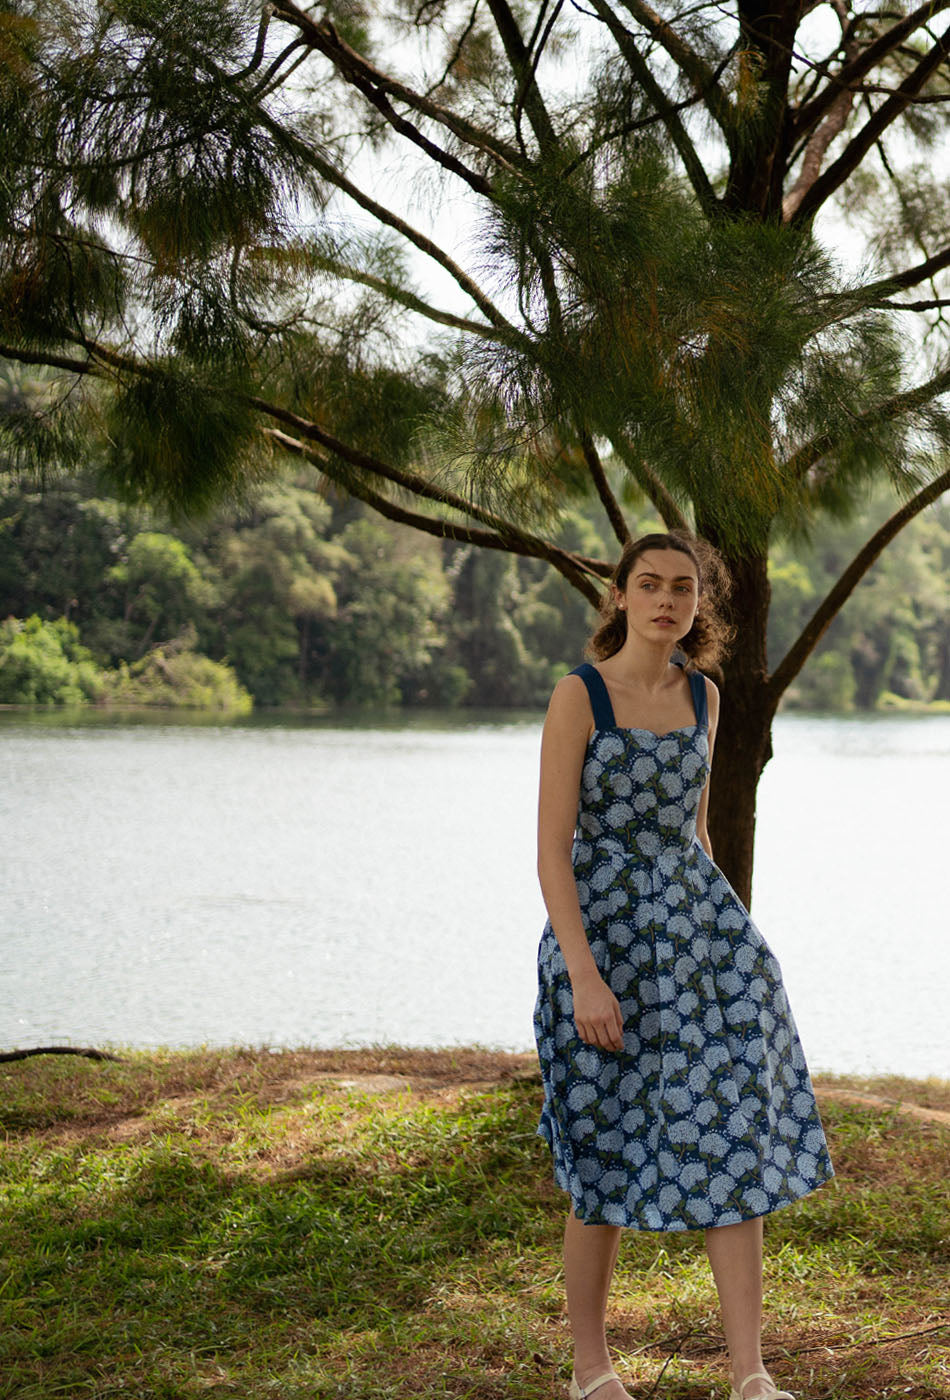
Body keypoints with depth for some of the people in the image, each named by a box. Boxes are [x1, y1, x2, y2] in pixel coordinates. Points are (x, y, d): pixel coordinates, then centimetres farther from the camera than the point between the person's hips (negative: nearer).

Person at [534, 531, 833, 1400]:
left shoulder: (703, 696, 7)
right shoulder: (578, 695, -10)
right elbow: (552, 847, -14)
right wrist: (585, 978, -21)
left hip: (699, 927, 5)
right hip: (604, 932, -5)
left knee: (735, 1142, -3)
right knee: (612, 1157, 4)